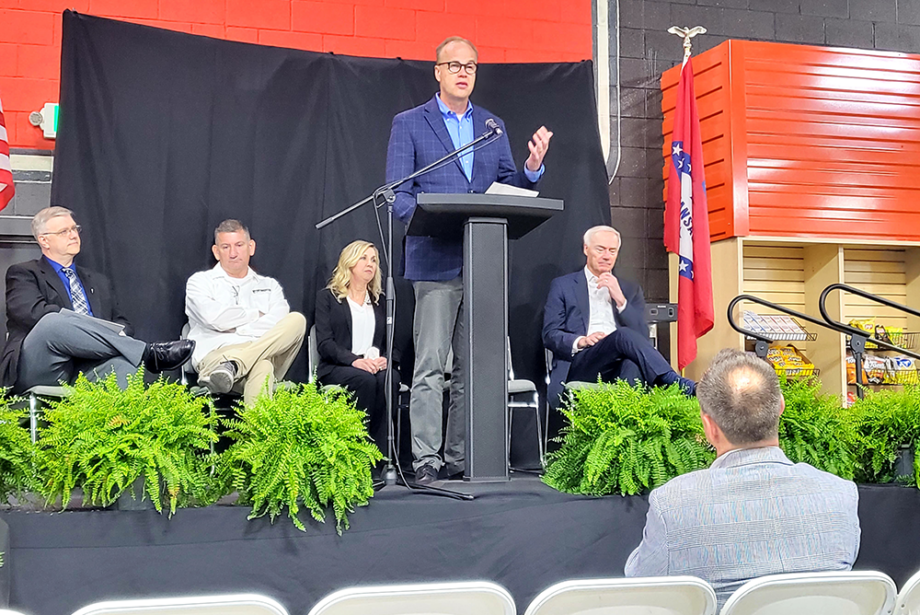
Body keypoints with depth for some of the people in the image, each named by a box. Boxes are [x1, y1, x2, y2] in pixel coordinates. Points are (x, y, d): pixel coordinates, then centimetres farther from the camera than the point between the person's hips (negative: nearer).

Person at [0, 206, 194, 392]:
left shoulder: (98, 281, 29)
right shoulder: (22, 274, 11)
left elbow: (123, 324, 21)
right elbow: (35, 313, -9)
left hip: (85, 370, 3)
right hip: (37, 370, -3)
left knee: (122, 361, -31)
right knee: (54, 322, -34)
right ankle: (148, 354, -31)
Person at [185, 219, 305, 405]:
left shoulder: (269, 286, 27)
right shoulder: (200, 282, 19)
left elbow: (278, 324, 5)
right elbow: (213, 317, -4)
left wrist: (237, 329, -4)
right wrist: (256, 315, 8)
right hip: (216, 353, -4)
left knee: (297, 320, -28)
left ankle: (230, 366, -45)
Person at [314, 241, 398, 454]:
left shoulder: (379, 303, 25)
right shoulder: (328, 297, 12)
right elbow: (324, 343, -2)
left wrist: (385, 359, -9)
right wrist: (355, 360, -20)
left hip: (375, 367, 3)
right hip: (336, 369, -3)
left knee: (389, 378, -33)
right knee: (365, 379, -36)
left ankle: (380, 452, -32)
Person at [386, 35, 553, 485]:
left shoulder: (493, 126, 18)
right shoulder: (409, 124, 6)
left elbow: (507, 187, 16)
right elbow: (398, 194, -1)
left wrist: (533, 167, -5)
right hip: (436, 262, -4)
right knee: (430, 367, -7)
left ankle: (461, 458, 12)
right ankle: (425, 461, -4)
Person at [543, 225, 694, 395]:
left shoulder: (631, 290, 26)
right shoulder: (562, 285, 18)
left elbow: (642, 336, 11)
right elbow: (550, 335, 7)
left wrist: (620, 299, -2)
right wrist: (581, 341, -15)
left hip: (617, 366, 3)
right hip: (579, 366, -3)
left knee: (633, 365, -38)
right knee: (623, 335, -35)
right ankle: (680, 385, -46)